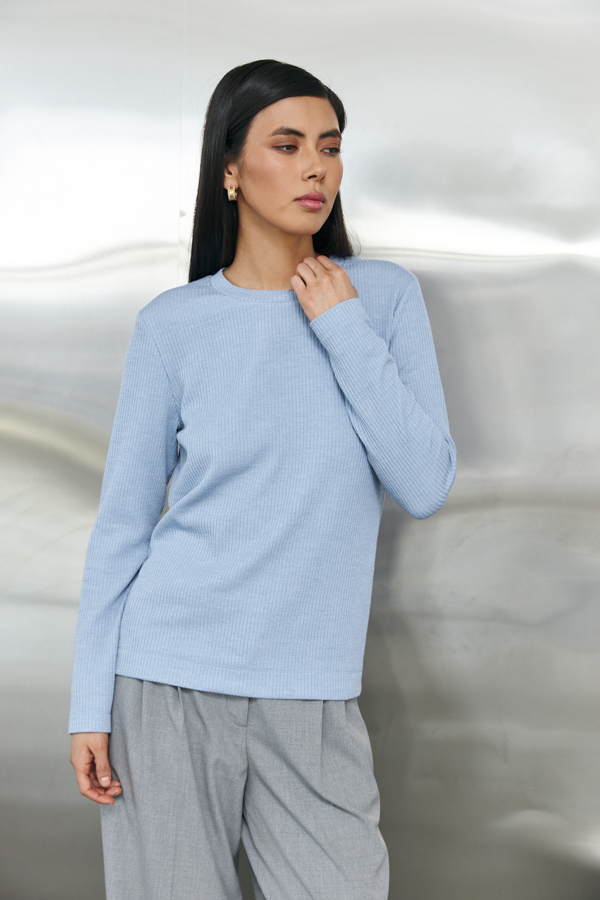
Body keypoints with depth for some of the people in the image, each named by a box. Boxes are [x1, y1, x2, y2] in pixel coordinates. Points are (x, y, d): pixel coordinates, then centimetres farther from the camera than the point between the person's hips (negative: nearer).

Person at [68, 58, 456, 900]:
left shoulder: (386, 295, 3)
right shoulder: (173, 325, 0)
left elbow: (426, 486, -5)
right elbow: (123, 524, 3)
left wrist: (343, 326, -9)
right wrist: (91, 704, -1)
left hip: (312, 698, 1)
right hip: (169, 680, -1)